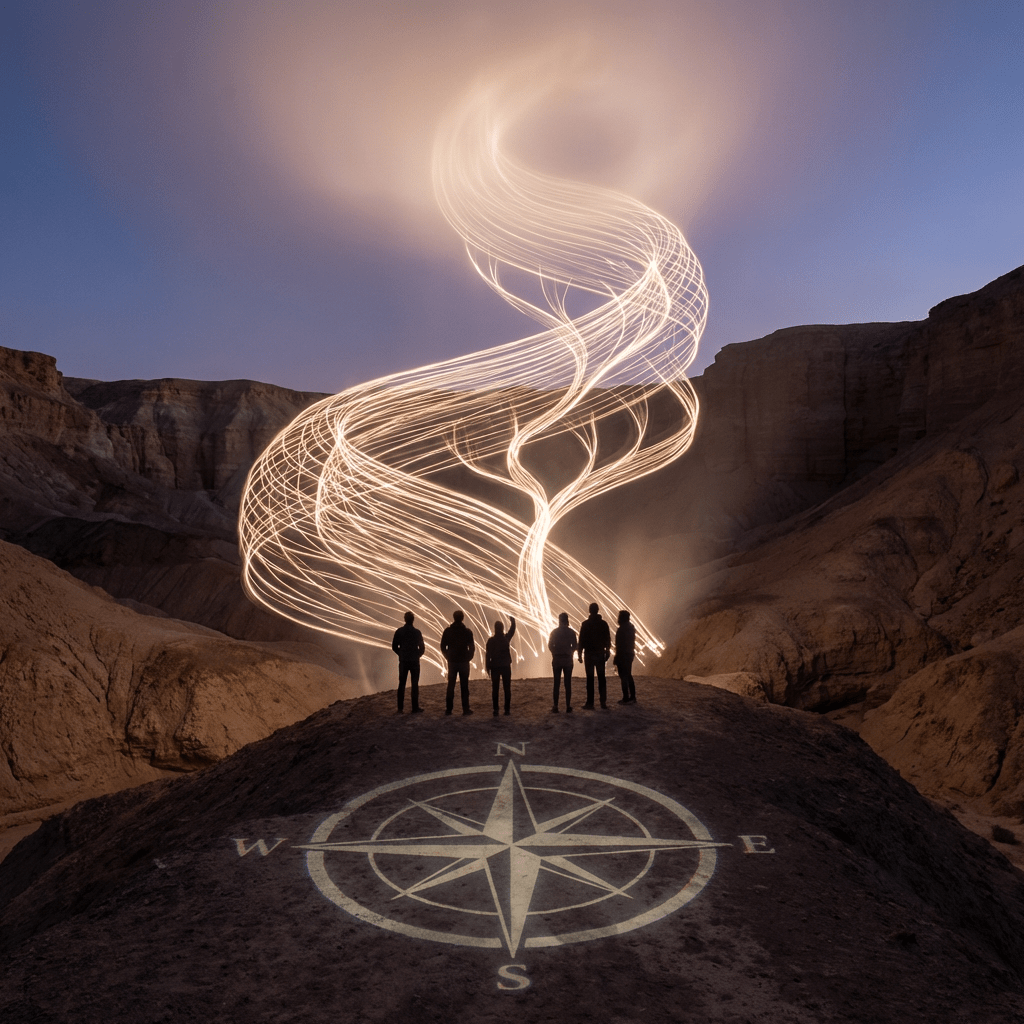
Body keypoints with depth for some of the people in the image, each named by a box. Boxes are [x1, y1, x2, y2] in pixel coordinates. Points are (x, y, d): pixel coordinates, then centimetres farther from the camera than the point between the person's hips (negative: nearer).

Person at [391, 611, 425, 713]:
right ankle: (415, 708, 2)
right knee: (415, 684, 3)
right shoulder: (417, 632, -8)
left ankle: (400, 708, 9)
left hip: (403, 661, 2)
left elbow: (394, 646, 1)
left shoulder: (399, 631, -3)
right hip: (414, 661, -2)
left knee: (401, 684, 9)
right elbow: (422, 648, -4)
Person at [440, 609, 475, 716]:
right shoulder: (467, 631, -5)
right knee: (464, 686, 2)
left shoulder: (447, 631, -1)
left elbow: (443, 647, 2)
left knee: (450, 686, 6)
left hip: (452, 662, 1)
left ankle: (448, 709, 4)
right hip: (464, 662, -1)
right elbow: (472, 647, -4)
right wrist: (468, 658, 10)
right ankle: (465, 709, 0)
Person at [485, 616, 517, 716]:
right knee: (507, 688, 4)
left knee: (495, 688, 3)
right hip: (506, 666, 0)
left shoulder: (491, 640, -4)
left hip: (494, 667, 0)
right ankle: (507, 709, 1)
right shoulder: (506, 638, -4)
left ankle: (496, 709, 0)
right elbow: (512, 629, 6)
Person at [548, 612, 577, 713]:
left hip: (557, 659, 0)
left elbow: (550, 645, -2)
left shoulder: (554, 632, -2)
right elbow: (574, 646, -2)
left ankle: (555, 707, 0)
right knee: (568, 683, 5)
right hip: (568, 659, 0)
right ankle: (568, 706, 4)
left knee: (556, 683, 3)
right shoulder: (571, 632, -3)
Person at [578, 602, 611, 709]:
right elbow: (608, 639, 6)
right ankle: (603, 702, 11)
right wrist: (607, 652, 15)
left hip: (589, 653, -3)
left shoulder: (585, 624, -8)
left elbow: (581, 640, -8)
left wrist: (579, 654, -2)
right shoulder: (603, 623, 1)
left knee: (590, 678, -2)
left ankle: (590, 703, -3)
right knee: (601, 677, 10)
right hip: (600, 653, 3)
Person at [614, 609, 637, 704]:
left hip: (622, 656, -9)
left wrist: (616, 660, -15)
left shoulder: (621, 630, -18)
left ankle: (626, 698, -2)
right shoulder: (632, 628, 9)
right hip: (630, 654, 9)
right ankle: (632, 697, 18)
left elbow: (619, 645, -19)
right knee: (628, 675, 16)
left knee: (623, 677, -3)